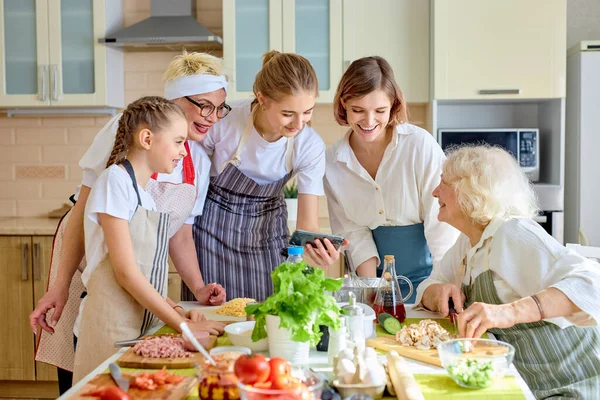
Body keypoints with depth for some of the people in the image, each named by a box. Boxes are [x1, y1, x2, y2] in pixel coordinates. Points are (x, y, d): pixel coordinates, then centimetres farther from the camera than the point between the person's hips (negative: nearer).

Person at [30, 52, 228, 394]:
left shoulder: (200, 163, -2)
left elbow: (180, 235, 3)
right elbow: (85, 209, -17)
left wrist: (199, 288, -12)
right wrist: (60, 286, -19)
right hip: (88, 262, -4)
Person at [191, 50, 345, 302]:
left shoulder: (311, 147, -19)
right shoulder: (223, 121, -24)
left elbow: (307, 223, -18)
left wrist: (319, 245, -40)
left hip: (267, 232, 2)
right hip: (213, 227, -1)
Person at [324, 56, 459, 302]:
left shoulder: (420, 145, -12)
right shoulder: (333, 162, -2)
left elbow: (441, 223, -13)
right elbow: (353, 232, 0)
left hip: (427, 275, -3)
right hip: (376, 276, 3)